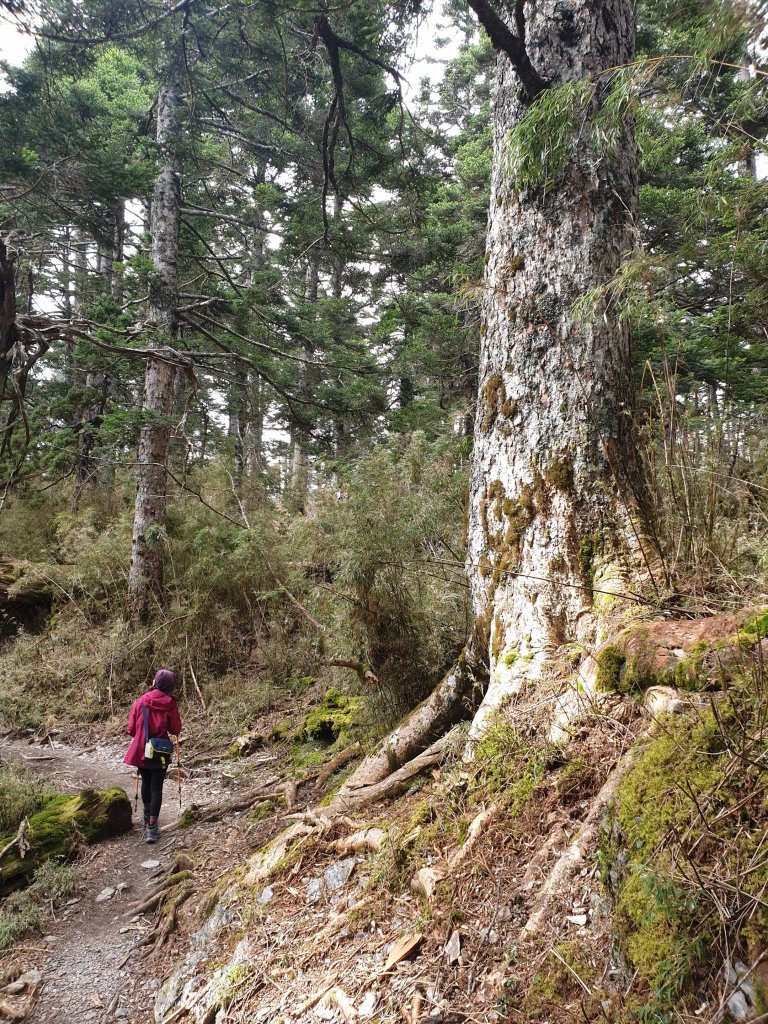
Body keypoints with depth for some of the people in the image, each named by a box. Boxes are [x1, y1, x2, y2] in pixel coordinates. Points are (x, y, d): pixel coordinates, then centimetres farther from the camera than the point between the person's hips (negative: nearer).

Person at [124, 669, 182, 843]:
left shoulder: (141, 701, -9)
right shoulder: (170, 704, -11)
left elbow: (131, 729, -3)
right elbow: (175, 730, -5)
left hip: (141, 750, 2)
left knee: (146, 782, 22)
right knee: (156, 787, 4)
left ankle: (147, 818, 40)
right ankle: (152, 828, -1)